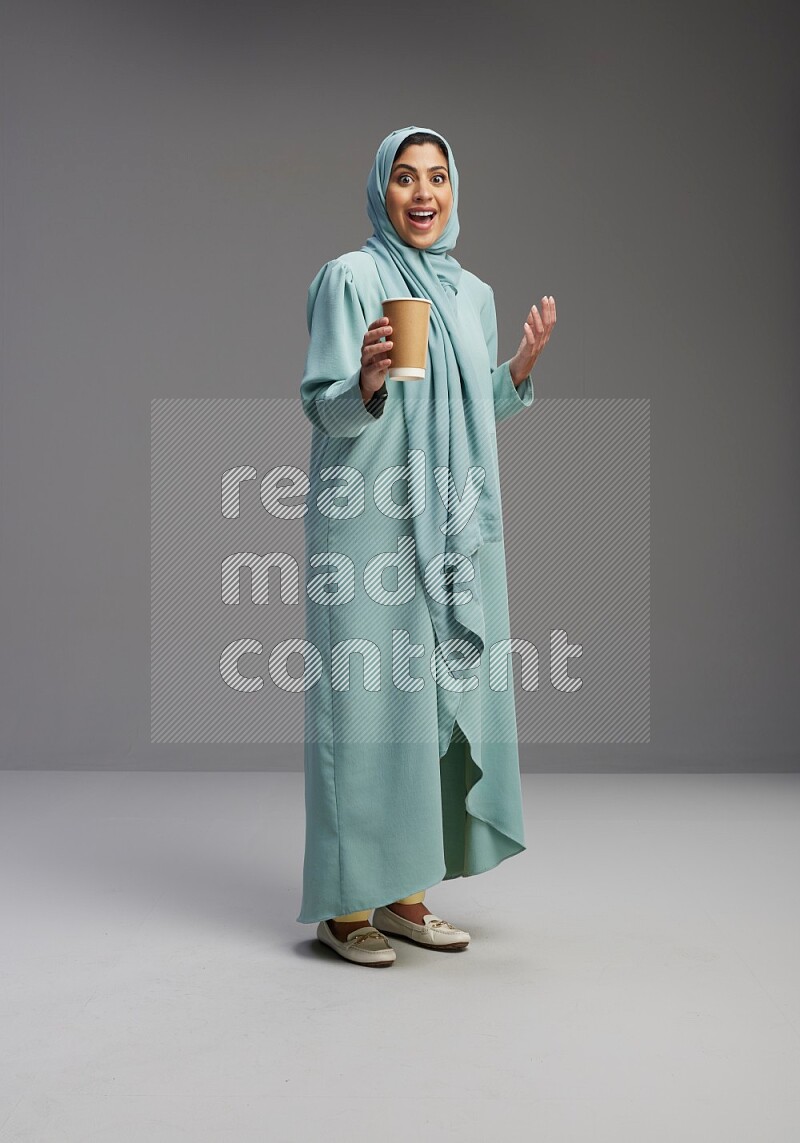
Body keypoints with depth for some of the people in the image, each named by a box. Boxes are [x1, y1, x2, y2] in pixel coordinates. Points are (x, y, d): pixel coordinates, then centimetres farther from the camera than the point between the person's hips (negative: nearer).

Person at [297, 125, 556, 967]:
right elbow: (324, 408, -7)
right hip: (368, 525, -6)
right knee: (367, 694, -5)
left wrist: (522, 366, 4)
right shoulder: (350, 278, -2)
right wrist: (368, 379, -27)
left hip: (452, 529, 6)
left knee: (438, 696, 6)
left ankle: (402, 891, 17)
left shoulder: (472, 293, 16)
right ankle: (343, 903, 7)